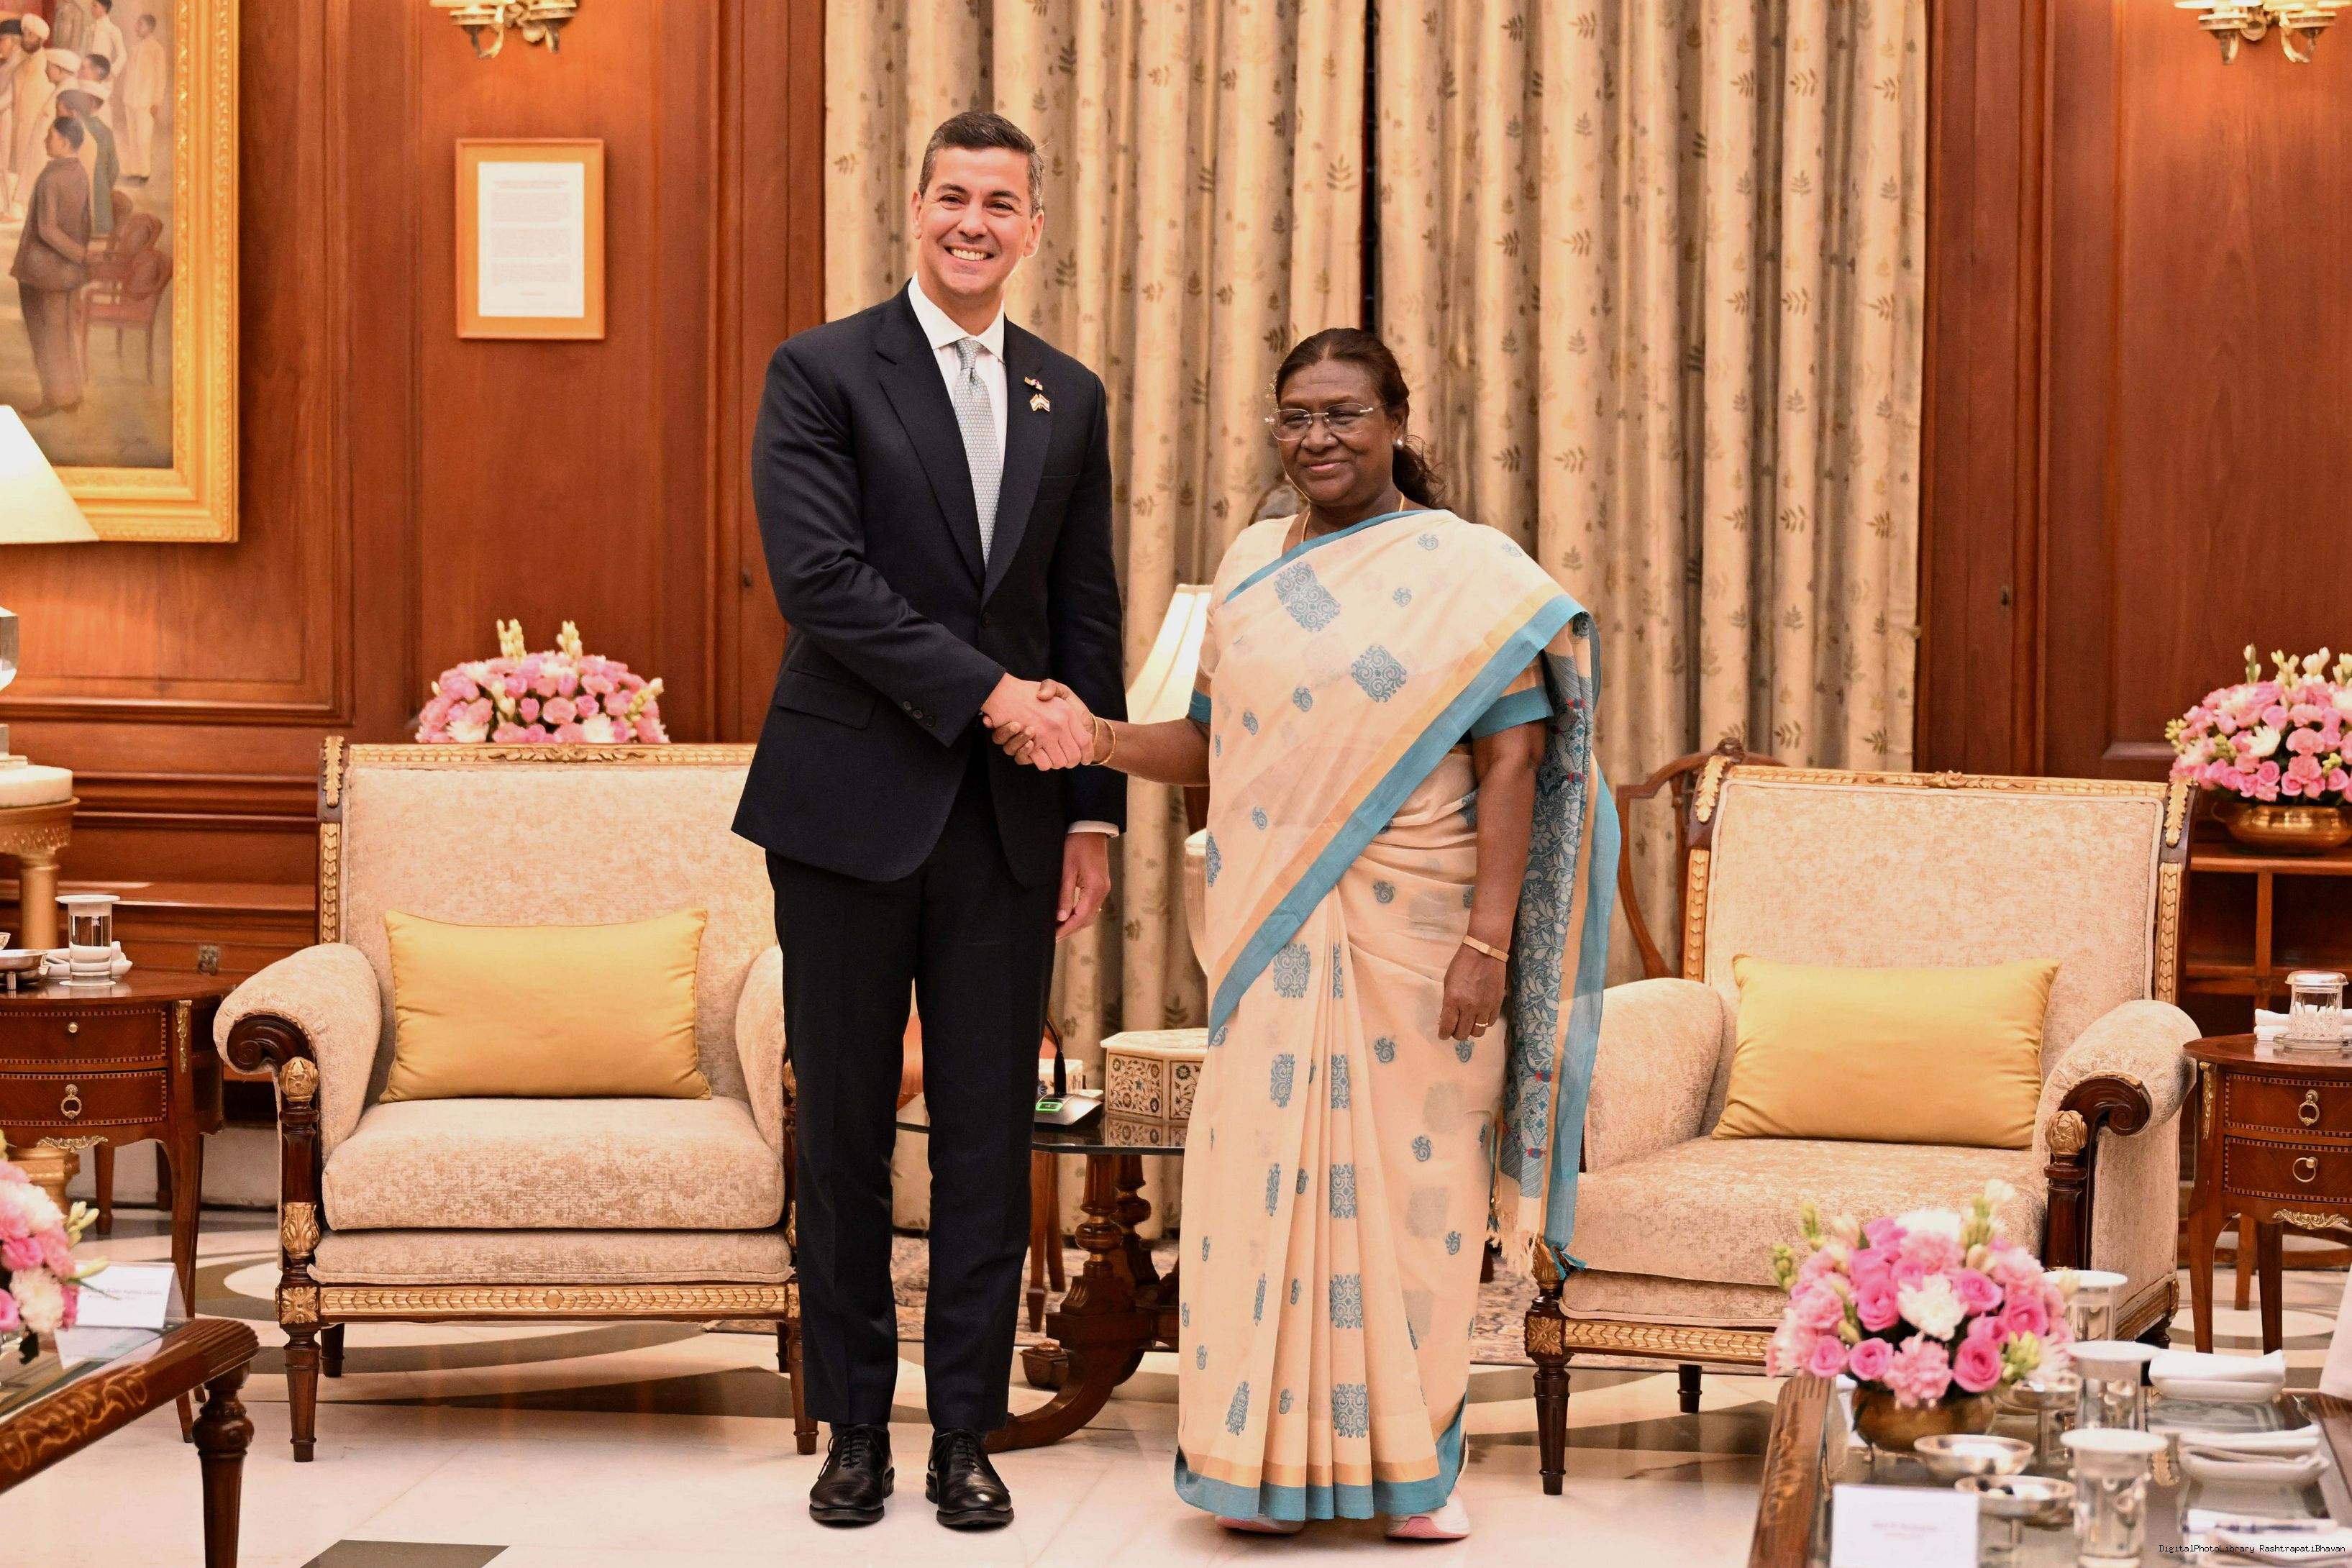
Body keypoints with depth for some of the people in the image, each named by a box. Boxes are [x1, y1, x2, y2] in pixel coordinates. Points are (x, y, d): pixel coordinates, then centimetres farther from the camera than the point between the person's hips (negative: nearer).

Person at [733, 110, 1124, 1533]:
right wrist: (986, 688, -17)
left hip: (1009, 819, 3)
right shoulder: (822, 372, -1)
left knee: (991, 1138, 4)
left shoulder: (1070, 399, 12)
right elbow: (818, 575, -13)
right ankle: (855, 1429, 15)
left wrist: (1096, 812, 8)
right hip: (853, 807, -3)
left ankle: (968, 1432, 13)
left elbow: (1089, 619, 13)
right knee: (845, 1134, 4)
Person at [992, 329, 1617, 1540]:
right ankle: (1277, 1455, 14)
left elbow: (1512, 761, -7)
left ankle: (1413, 1462, 15)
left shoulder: (1468, 572, -3)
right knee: (1266, 1175, 2)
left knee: (1409, 1180, 2)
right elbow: (1217, 744, 14)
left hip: (1413, 938, -3)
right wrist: (1095, 741, -4)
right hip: (1275, 941, 3)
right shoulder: (1250, 568, 10)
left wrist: (1489, 940, -14)